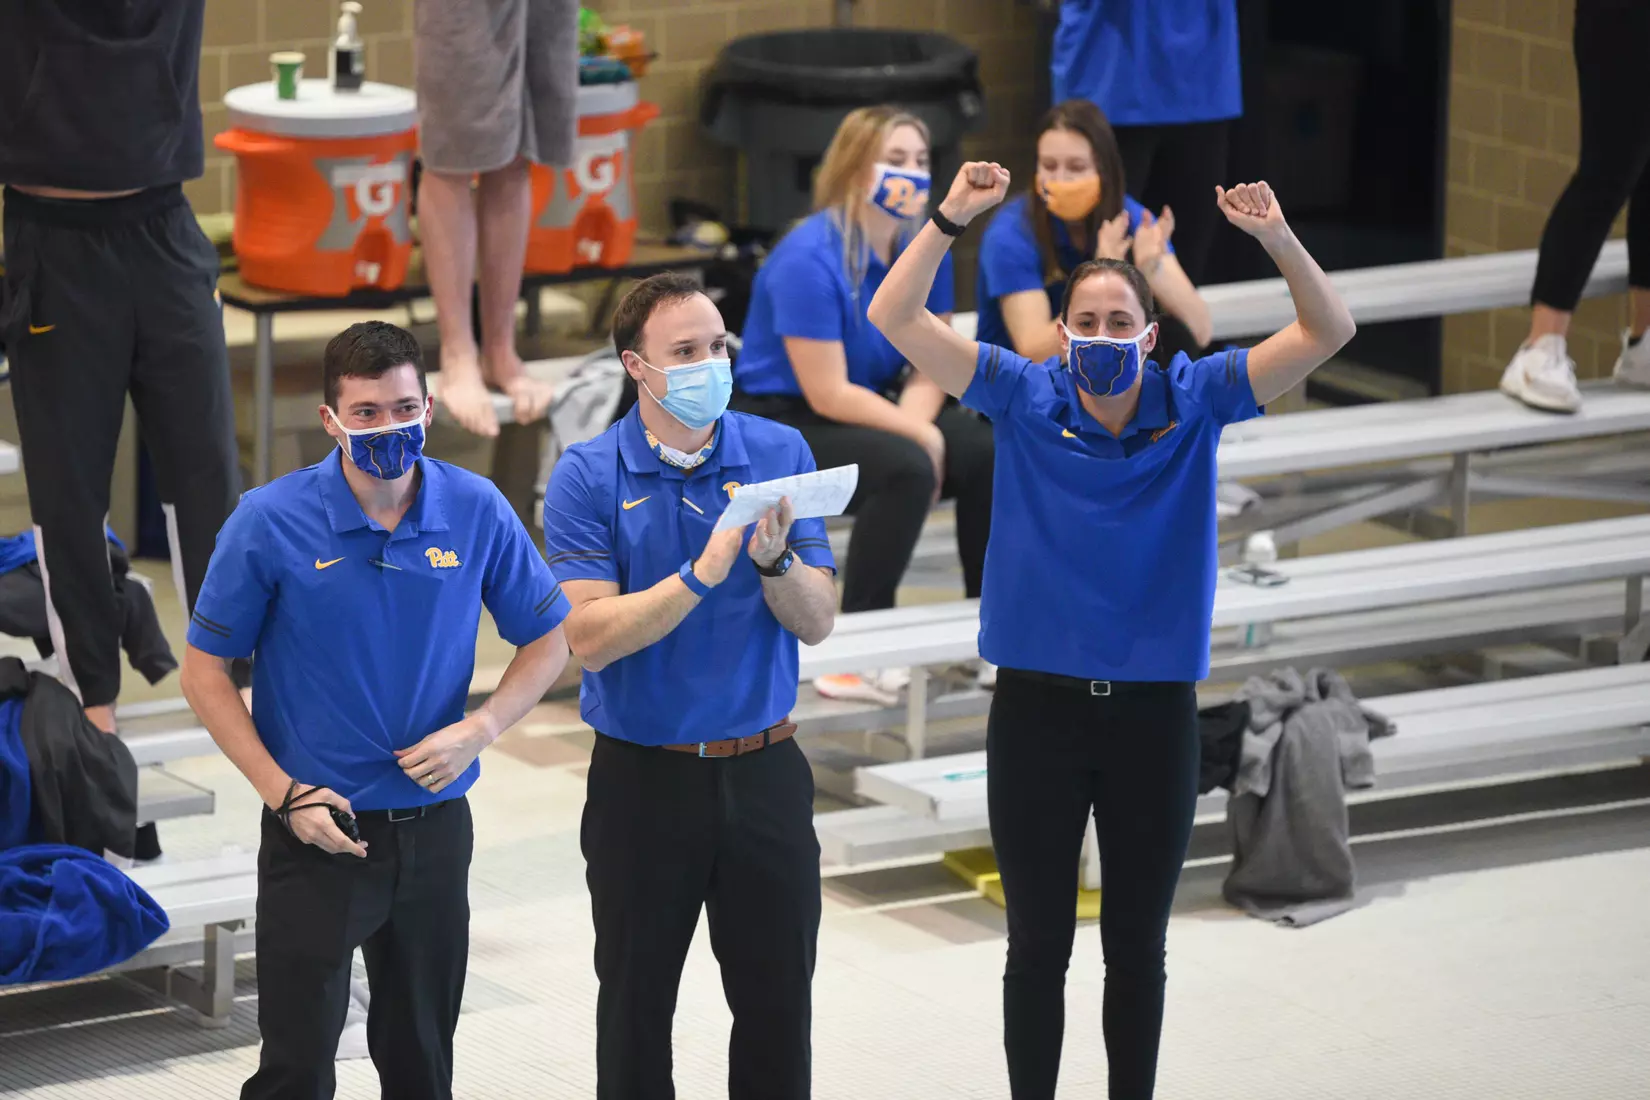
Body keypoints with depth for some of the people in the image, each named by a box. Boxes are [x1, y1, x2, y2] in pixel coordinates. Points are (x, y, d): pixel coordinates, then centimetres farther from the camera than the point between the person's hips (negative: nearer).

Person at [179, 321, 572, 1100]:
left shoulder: (476, 511, -4)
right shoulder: (270, 523, -11)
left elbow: (546, 641, 7)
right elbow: (205, 672, -4)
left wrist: (479, 730, -11)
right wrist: (285, 794, -13)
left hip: (433, 825, 3)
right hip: (315, 831, -3)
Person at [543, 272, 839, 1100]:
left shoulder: (779, 454, 0)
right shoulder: (588, 476, -7)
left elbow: (817, 622, -4)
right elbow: (590, 638, -17)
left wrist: (774, 559, -24)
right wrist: (701, 573, -27)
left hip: (764, 775, 2)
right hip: (643, 778, -2)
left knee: (779, 1005, 6)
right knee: (636, 1009, 9)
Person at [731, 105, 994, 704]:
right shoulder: (809, 261, -22)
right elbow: (828, 393, -23)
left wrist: (914, 423, -18)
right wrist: (922, 438, -19)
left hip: (869, 409, 7)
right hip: (781, 422, -7)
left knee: (991, 451, -14)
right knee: (906, 469, -32)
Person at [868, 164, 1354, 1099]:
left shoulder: (1195, 404, -2)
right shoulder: (1024, 399, -3)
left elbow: (1327, 331, -7)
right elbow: (895, 316, -8)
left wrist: (1277, 236, -23)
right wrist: (952, 219, -20)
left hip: (1155, 714, 0)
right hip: (1038, 708, 0)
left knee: (1138, 950, 11)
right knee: (1038, 948, 9)